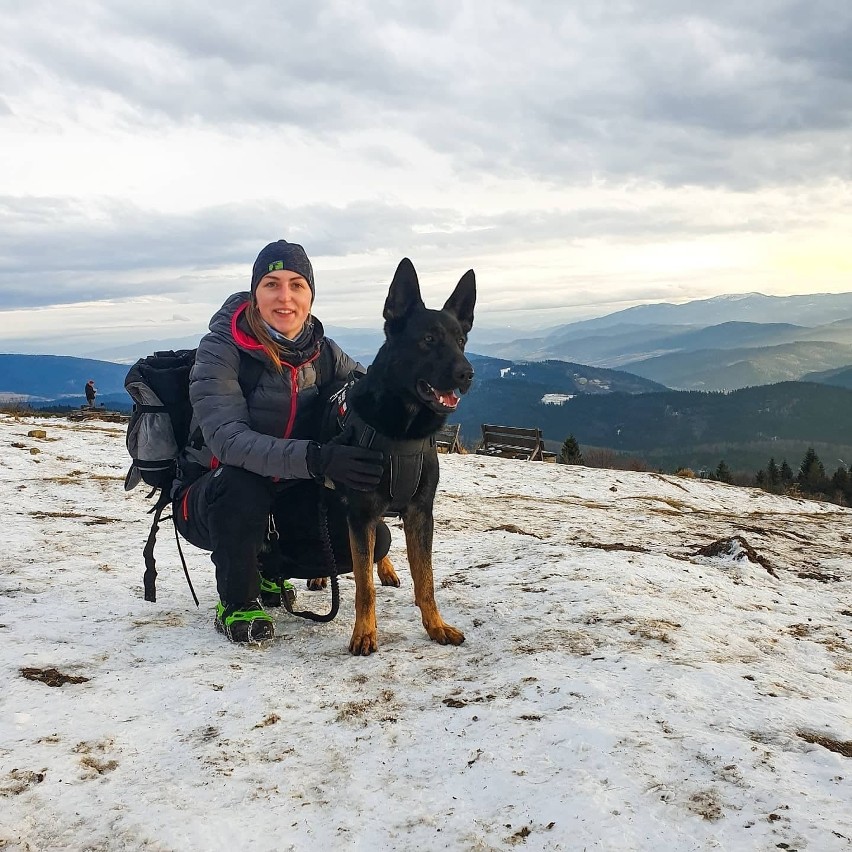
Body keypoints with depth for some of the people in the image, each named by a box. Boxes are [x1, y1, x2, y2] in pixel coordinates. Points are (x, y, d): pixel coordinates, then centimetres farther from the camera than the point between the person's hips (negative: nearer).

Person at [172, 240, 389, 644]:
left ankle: (269, 568, 15)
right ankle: (237, 602, -11)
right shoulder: (221, 349, -19)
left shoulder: (322, 352, -3)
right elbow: (228, 439, -32)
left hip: (287, 497, 5)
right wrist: (316, 458, -46)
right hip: (212, 498, -4)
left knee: (371, 540, -13)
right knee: (241, 483, -38)